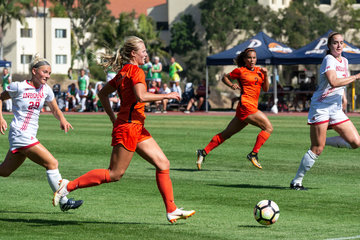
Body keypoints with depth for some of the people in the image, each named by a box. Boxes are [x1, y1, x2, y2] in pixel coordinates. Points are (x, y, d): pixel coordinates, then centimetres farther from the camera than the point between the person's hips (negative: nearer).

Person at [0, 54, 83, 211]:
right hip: (20, 134, -8)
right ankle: (63, 201, -7)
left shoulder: (46, 90, 8)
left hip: (30, 136, 8)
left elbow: (55, 110, 18)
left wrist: (62, 120, -3)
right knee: (52, 163, -12)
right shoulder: (18, 87, -9)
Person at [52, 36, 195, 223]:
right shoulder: (135, 71, -12)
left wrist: (113, 118, 21)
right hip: (129, 126, -10)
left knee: (163, 164, 7)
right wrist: (166, 96, -16)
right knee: (115, 174, -5)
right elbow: (141, 97, -27)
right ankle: (69, 186, -1)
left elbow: (102, 93, 21)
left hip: (137, 129, 10)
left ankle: (172, 210, 7)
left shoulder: (123, 72, 15)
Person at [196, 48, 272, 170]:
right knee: (268, 127, -14)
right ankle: (253, 154, -12)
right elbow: (225, 77, 13)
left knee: (227, 134, 11)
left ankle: (204, 152, 14)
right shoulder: (240, 71, 0)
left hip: (252, 107, 7)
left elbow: (266, 89, 14)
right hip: (246, 105, -7)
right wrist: (231, 85, -5)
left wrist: (265, 75, 0)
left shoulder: (259, 70, 16)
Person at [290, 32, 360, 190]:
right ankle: (296, 181, 0)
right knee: (317, 149, -10)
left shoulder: (344, 61, 13)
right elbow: (333, 82, -29)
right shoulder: (329, 60, -13)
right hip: (321, 107, -8)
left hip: (336, 110, 8)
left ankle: (323, 141, 13)